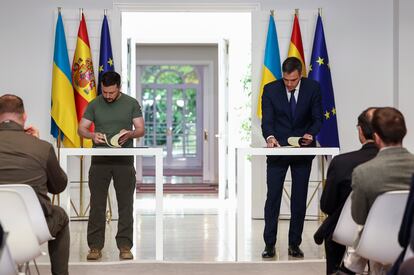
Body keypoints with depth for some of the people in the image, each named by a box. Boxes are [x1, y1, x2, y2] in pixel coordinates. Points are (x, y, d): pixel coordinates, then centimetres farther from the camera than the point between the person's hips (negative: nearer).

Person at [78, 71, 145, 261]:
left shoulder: (131, 104, 4)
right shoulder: (94, 105, 6)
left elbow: (141, 130, 3)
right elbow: (81, 129, 6)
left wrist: (130, 134, -19)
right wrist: (92, 135, -16)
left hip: (124, 160, 0)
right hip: (100, 160, 1)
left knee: (126, 204, 0)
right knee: (97, 204, -1)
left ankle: (125, 246, 5)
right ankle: (95, 247, 3)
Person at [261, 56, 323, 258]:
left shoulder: (313, 88, -6)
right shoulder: (270, 89, -7)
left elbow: (317, 118, -3)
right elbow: (267, 120, -11)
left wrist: (310, 134, -24)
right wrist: (270, 137, -31)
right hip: (278, 148, -1)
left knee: (299, 199, 5)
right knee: (273, 197, -3)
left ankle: (294, 244, 13)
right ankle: (269, 244, 2)